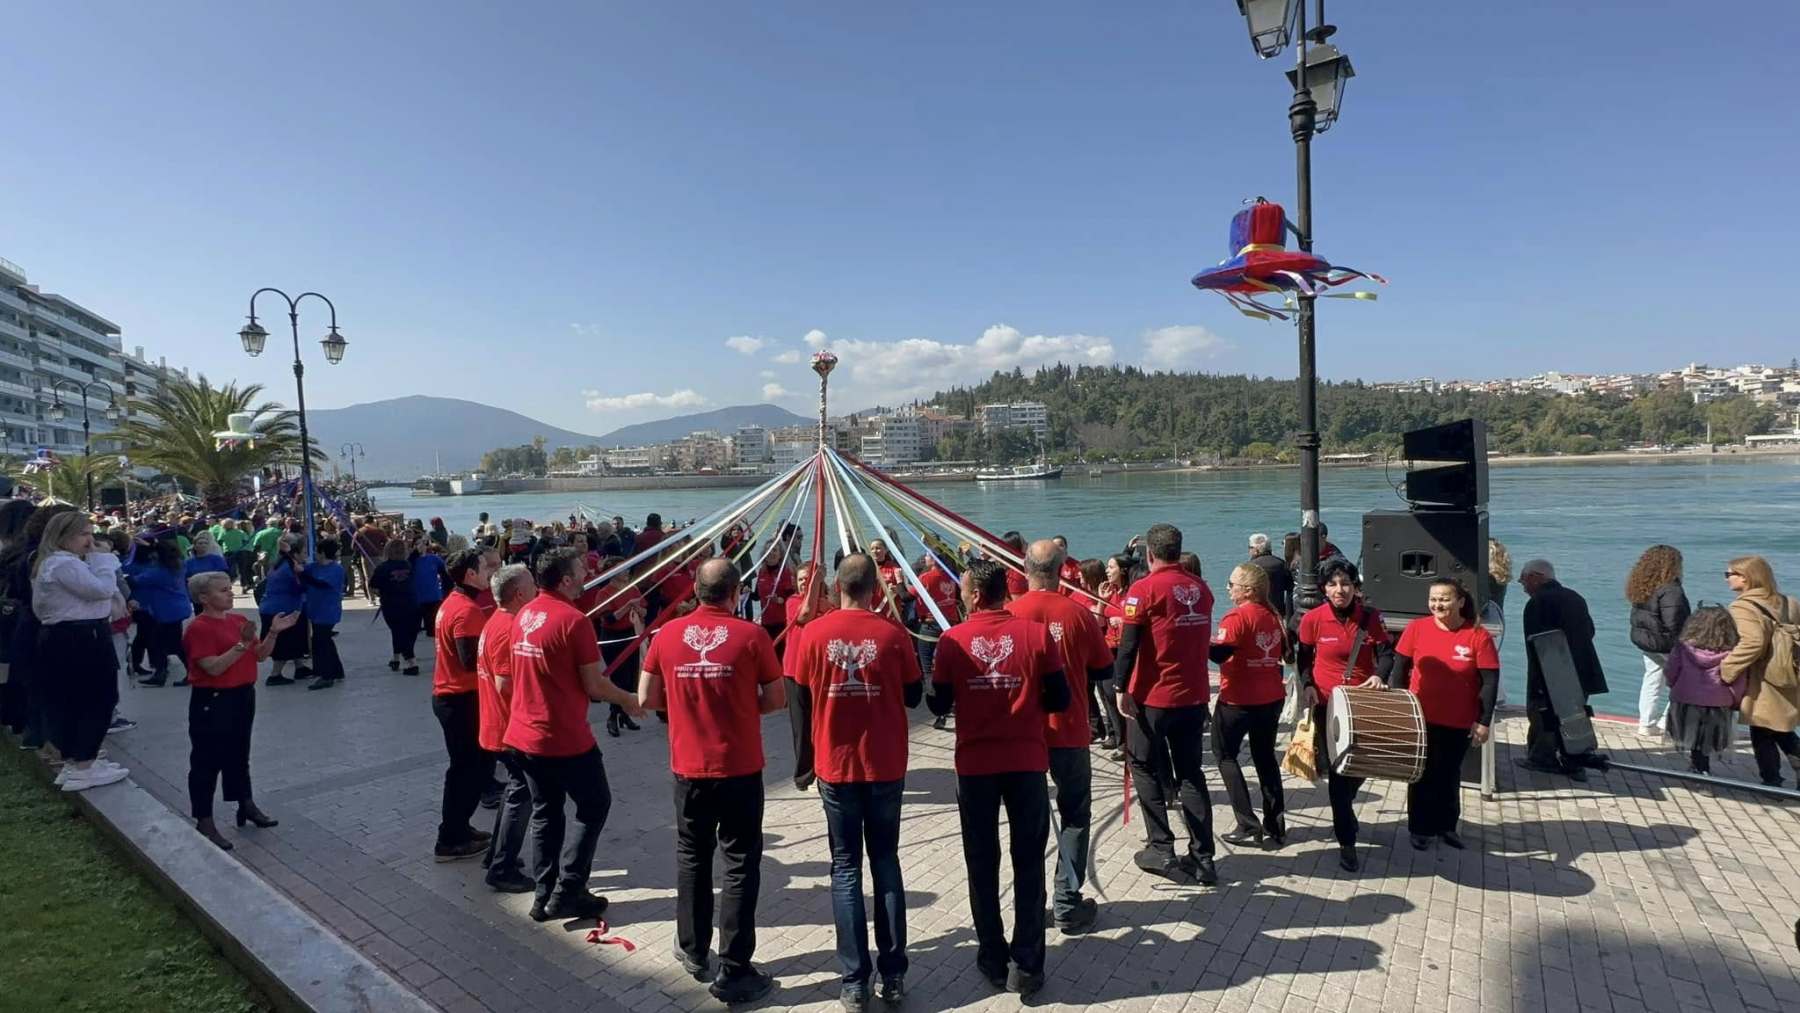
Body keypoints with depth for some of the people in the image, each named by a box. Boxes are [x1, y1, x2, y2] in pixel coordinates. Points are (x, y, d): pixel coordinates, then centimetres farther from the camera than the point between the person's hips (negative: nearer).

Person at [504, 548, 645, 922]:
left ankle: (545, 895, 25)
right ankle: (566, 893, 10)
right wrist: (628, 700, 3)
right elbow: (594, 685, -15)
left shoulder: (525, 615, 6)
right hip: (565, 737, -8)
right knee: (594, 805, 10)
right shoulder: (573, 620, -19)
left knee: (545, 812, 18)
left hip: (526, 735, 8)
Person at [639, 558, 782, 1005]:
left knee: (692, 860, 20)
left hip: (688, 770, 3)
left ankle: (693, 952, 34)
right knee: (741, 867, 7)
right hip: (740, 770, -3)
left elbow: (647, 699, 2)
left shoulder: (667, 634, -4)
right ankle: (734, 972, 10)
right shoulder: (751, 635, -11)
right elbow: (776, 700, -5)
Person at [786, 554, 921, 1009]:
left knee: (846, 869, 10)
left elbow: (799, 698, 0)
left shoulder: (812, 633, -8)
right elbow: (913, 696, 1)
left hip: (835, 767, 0)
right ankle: (893, 974, 19)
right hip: (886, 766, 1)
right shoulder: (893, 633, -9)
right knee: (886, 862, 15)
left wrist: (805, 762, 13)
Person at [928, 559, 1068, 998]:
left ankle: (993, 959, 24)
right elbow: (1059, 700, -3)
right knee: (1028, 863, 10)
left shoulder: (952, 639, -7)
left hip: (975, 764, 0)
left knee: (982, 863, 14)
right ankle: (1028, 966, 14)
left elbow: (939, 705, 0)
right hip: (1027, 761, 0)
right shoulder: (1036, 633, -7)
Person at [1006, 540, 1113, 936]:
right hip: (1070, 734, -1)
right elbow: (1104, 670, 1)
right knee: (1075, 817, 13)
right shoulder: (1078, 613, -10)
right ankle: (1068, 906, 16)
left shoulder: (1010, 614, -10)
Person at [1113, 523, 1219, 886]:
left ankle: (1161, 851, 8)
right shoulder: (1201, 588, 5)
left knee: (1145, 768, 10)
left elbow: (1128, 644, -16)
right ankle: (1203, 858, 12)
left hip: (1153, 696, -5)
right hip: (1195, 694, 5)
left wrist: (1120, 688, -10)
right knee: (1191, 773, 12)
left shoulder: (1144, 589, -13)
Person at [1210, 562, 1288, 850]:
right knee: (1265, 756, 17)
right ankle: (1275, 826, 20)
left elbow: (1218, 653, -26)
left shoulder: (1236, 617, -17)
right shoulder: (1273, 615, 6)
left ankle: (1248, 827, 3)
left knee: (1225, 755, 8)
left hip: (1239, 699, -7)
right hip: (1271, 697, 7)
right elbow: (1283, 650, 16)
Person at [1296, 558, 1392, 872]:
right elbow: (1304, 659, 3)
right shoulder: (1312, 620, -8)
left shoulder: (1370, 617, -4)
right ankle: (1346, 842, 10)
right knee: (1338, 770, 0)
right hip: (1327, 704, -2)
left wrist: (1379, 675, -20)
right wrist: (1307, 686, -12)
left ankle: (1343, 814, 44)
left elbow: (1386, 652, -1)